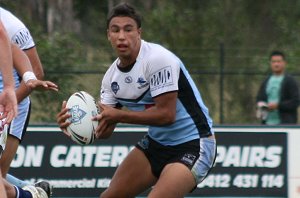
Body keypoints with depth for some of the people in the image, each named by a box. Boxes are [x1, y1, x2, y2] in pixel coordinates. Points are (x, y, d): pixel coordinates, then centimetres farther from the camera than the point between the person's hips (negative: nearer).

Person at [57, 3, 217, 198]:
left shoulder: (158, 59, -22)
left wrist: (117, 114, -23)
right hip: (157, 143, 8)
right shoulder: (112, 75, 1)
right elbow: (105, 129, 3)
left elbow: (166, 115, -26)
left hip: (193, 145, -8)